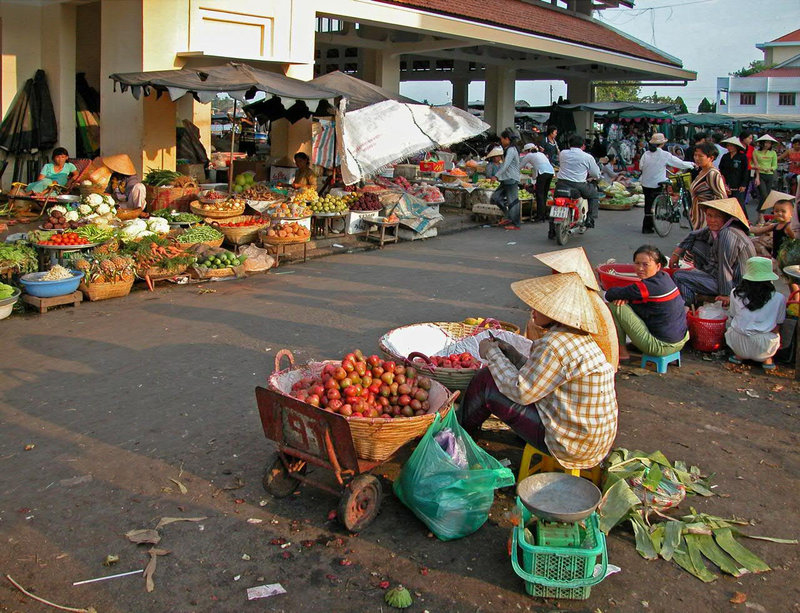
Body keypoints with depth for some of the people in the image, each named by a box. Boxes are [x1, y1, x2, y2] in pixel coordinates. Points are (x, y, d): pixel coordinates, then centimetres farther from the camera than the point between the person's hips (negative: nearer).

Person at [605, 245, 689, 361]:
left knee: (613, 307, -9)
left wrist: (622, 296, 9)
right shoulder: (664, 276, 4)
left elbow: (610, 294, -13)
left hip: (662, 347, -9)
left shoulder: (648, 286, -22)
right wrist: (625, 298, -7)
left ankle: (622, 352, 6)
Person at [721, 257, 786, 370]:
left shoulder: (735, 293, -3)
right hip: (763, 347, 0)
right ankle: (767, 359, 10)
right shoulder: (779, 298, -5)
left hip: (738, 344, 0)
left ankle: (739, 355, 14)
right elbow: (776, 328, 6)